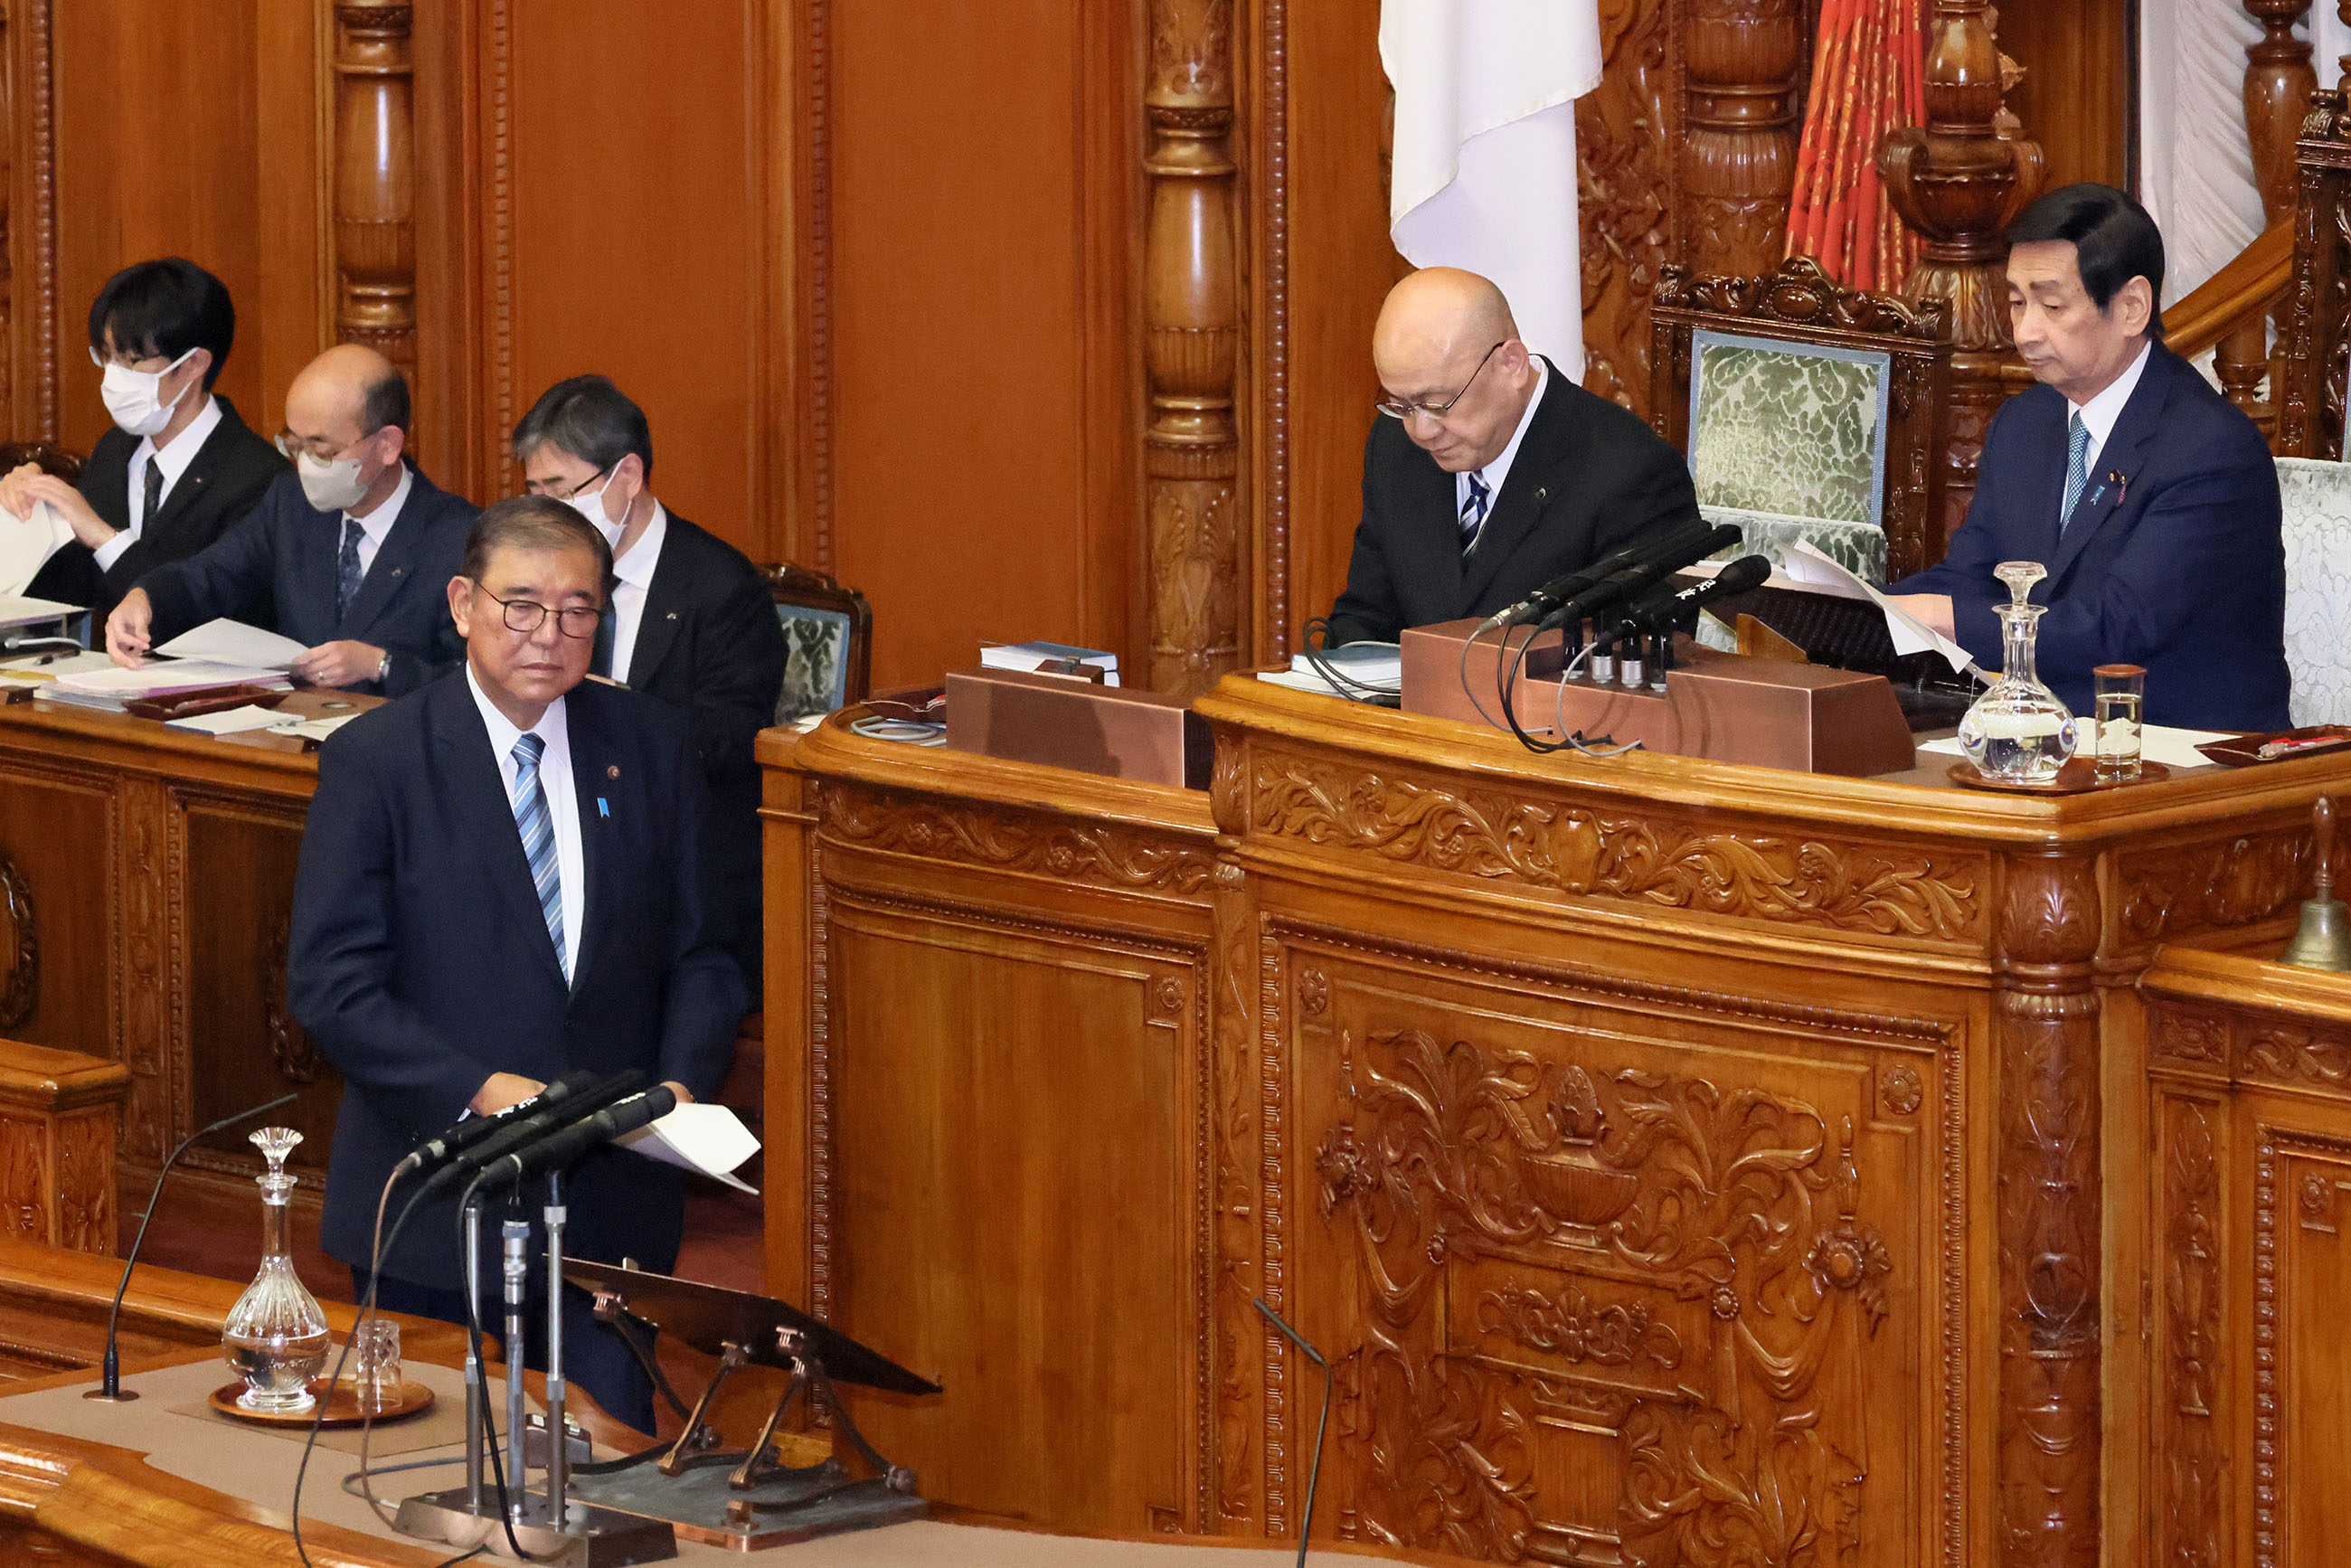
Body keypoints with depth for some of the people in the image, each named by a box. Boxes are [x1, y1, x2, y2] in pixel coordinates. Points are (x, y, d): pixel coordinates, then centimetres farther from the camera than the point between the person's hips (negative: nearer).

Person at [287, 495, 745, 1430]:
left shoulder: (650, 745, 7)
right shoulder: (376, 760, -4)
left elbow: (701, 952, 10)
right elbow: (331, 983, -9)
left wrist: (682, 1082, -9)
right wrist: (480, 1090, -20)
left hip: (614, 1206, 3)